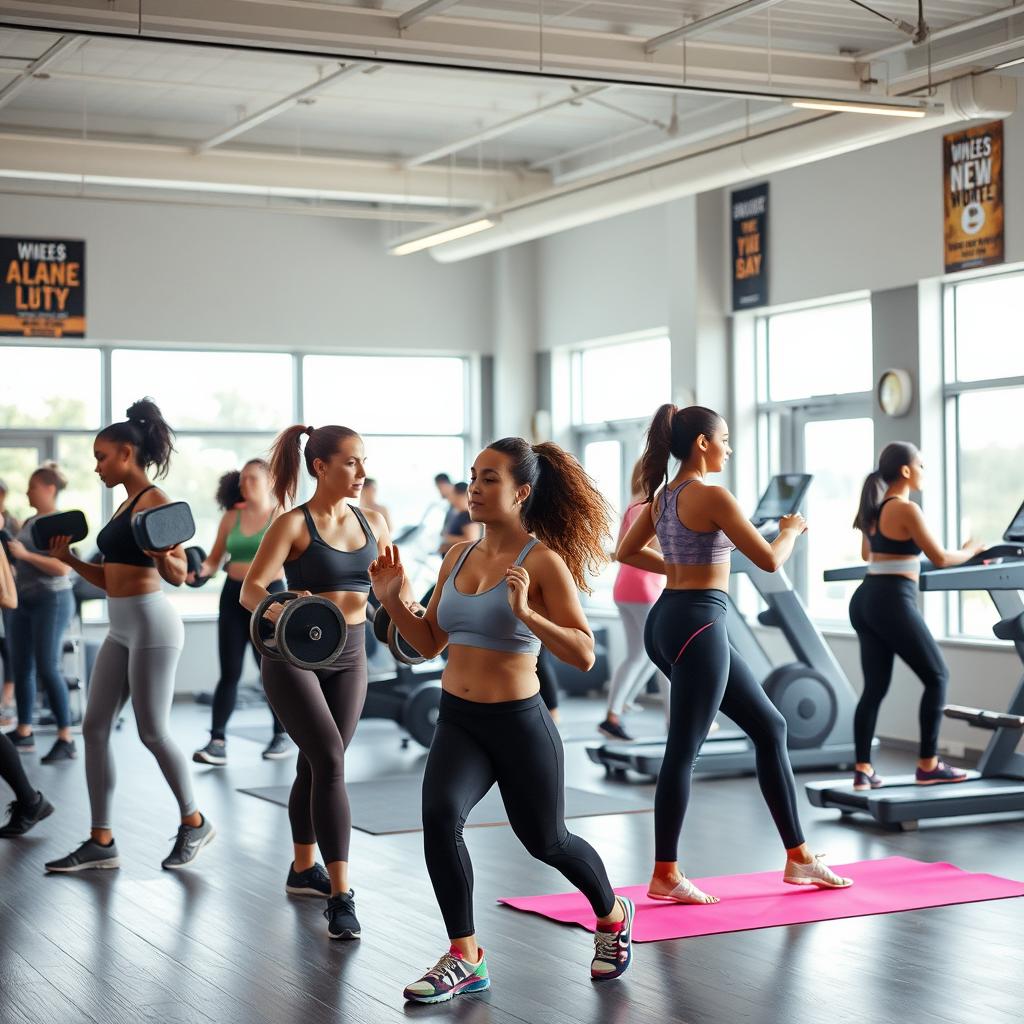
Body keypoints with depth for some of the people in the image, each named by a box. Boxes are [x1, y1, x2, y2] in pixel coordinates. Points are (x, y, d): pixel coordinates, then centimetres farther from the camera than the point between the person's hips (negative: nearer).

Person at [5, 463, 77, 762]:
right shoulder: (28, 522, 11)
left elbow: (62, 568, -19)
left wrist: (25, 554, -20)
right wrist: (8, 549, 3)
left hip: (51, 601, -8)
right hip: (24, 601, 8)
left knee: (48, 669, -11)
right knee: (22, 668, 8)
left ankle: (66, 741, -8)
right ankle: (24, 733, 17)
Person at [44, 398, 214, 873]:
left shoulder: (154, 501, -11)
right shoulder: (125, 506, 15)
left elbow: (178, 576, -16)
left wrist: (162, 556, -36)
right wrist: (70, 559, 10)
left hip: (151, 625, -9)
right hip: (121, 628, 9)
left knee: (152, 731, -2)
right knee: (94, 727, 5)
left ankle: (194, 822, 17)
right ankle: (101, 842, 9)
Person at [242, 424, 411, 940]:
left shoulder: (372, 521, 5)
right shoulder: (294, 524, -11)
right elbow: (250, 590, -17)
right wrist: (277, 607, -38)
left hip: (349, 656, 5)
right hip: (294, 655, -5)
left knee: (317, 765, 16)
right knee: (330, 763, -16)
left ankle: (304, 869, 35)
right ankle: (340, 895, -15)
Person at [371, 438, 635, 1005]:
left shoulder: (542, 561, -13)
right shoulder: (459, 555, 5)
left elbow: (583, 654, -18)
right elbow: (430, 642, 12)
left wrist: (526, 613, -30)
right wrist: (392, 599, -3)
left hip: (517, 722, -4)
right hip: (457, 721, 4)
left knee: (546, 842, 15)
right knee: (440, 814, -23)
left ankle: (612, 916, 46)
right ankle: (465, 958, -10)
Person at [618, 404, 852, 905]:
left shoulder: (662, 494, 12)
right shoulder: (711, 495, -15)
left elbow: (626, 551, 21)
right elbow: (769, 559, -14)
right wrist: (792, 529, 5)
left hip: (669, 620, 10)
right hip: (698, 624, -10)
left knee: (769, 725, 14)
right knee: (683, 750, -3)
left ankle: (797, 856, 18)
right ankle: (665, 876, 6)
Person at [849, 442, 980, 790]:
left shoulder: (876, 508, 15)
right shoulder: (906, 509, -13)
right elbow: (941, 558, -12)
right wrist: (971, 551, 6)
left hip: (866, 601, 9)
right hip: (893, 604, -9)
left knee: (874, 688, 9)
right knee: (937, 676, 5)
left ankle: (862, 770, 4)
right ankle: (928, 765, 6)